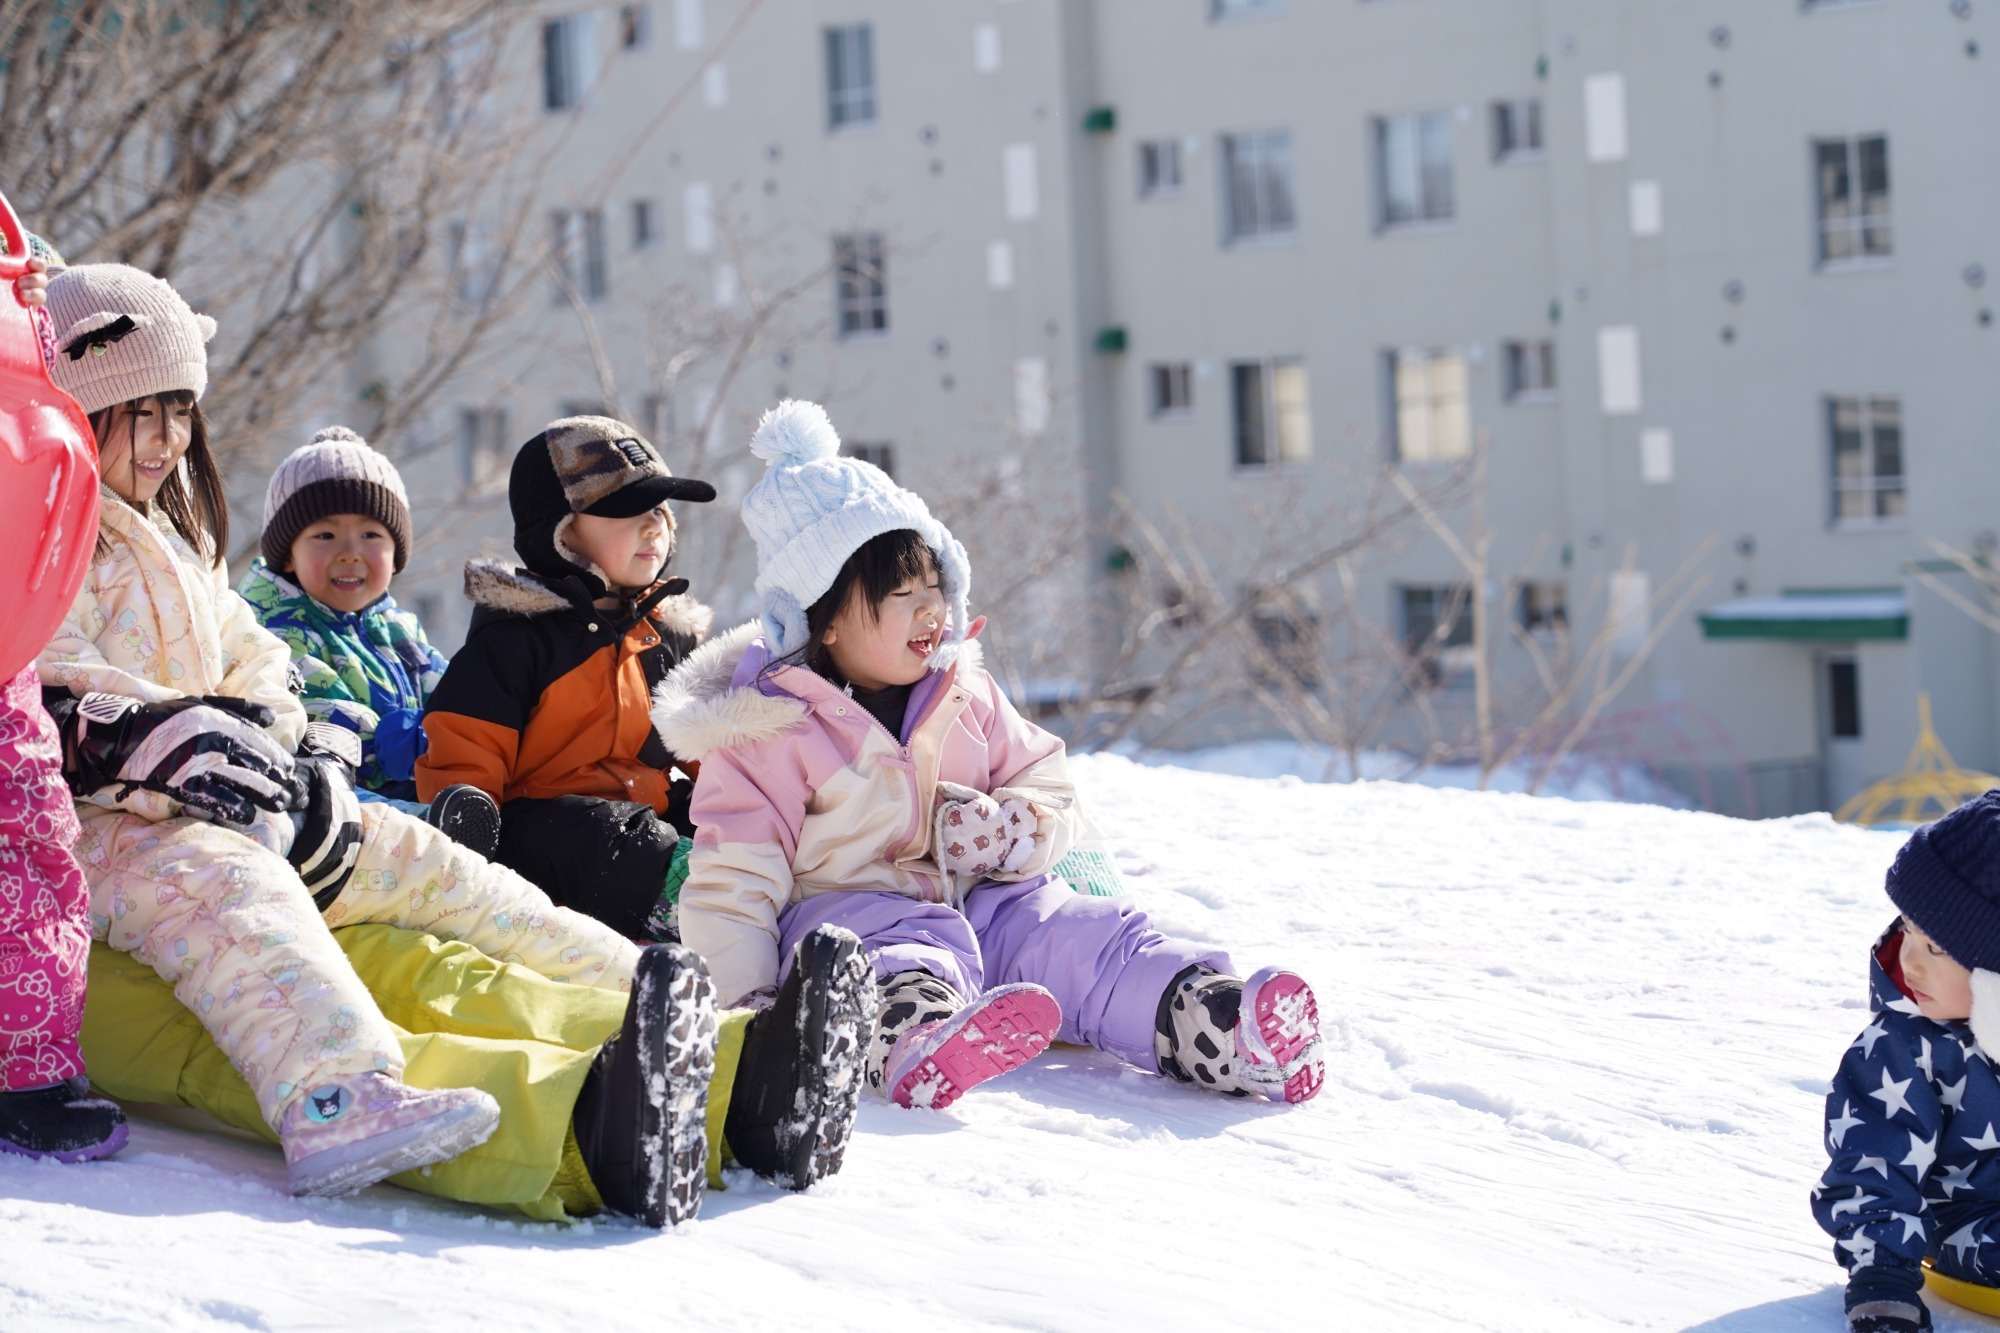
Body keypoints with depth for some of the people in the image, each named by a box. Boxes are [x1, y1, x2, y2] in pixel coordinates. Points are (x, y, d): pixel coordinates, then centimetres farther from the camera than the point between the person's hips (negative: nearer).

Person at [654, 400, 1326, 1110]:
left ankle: (1214, 1028, -46)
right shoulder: (773, 730, -2)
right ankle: (915, 1036, -76)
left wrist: (1001, 830, -7)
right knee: (906, 949, -39)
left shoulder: (966, 697, 15)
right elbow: (733, 883, -5)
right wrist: (744, 1006, -20)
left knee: (1083, 932, -21)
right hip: (844, 911, -6)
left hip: (975, 900, 6)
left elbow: (1050, 789, 19)